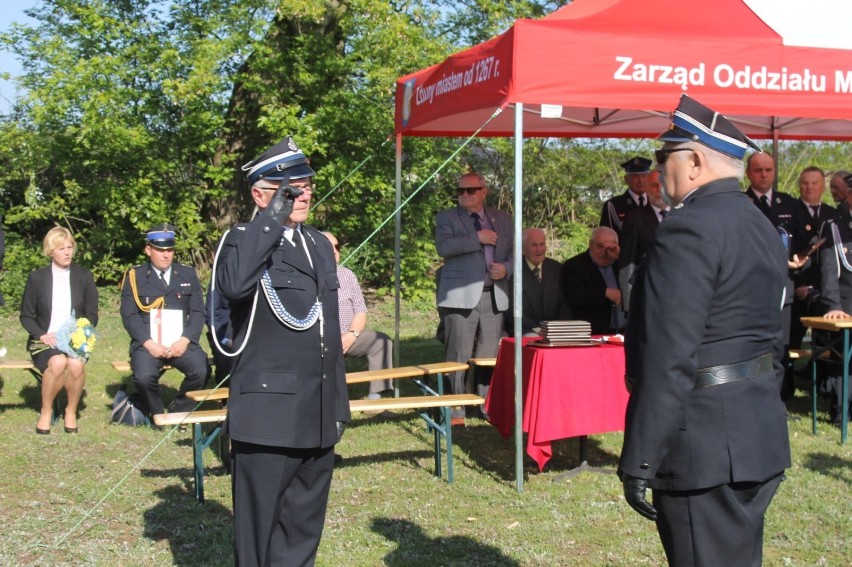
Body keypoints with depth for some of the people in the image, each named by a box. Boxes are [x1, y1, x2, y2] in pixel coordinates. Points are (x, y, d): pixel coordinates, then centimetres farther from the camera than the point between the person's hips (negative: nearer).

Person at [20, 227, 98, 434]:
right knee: (58, 362, -35)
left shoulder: (84, 276, 6)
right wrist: (42, 335, -12)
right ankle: (46, 411, -11)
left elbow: (92, 315, 8)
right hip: (46, 340, -1)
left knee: (76, 364, -34)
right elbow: (26, 316, 5)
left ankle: (71, 411, -8)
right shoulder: (37, 277, 3)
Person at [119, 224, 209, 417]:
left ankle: (179, 410, 3)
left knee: (201, 372, -25)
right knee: (144, 377, -30)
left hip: (181, 342, 2)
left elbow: (198, 312, 6)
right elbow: (129, 315, -1)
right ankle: (156, 413, 3)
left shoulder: (188, 274, 12)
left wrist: (184, 340, -10)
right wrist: (149, 343, -14)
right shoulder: (135, 276, 6)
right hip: (147, 343, -1)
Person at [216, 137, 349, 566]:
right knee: (259, 525, 4)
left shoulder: (320, 244, 15)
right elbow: (232, 284, -32)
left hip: (317, 416, 7)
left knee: (304, 529, 16)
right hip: (269, 413, -7)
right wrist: (274, 218, -24)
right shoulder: (244, 241, -6)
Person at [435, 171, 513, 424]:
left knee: (490, 356, 5)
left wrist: (506, 268, -5)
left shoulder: (502, 219, 17)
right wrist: (477, 238, -14)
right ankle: (455, 412, 0)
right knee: (458, 357, -5)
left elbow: (514, 252, 15)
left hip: (494, 296, 3)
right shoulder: (447, 217, 6)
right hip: (462, 296, -3)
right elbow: (443, 246, -12)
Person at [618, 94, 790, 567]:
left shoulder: (689, 229, -17)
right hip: (762, 436, 10)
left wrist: (637, 463, -19)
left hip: (706, 444, -10)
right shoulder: (762, 228, 14)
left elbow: (669, 357, -22)